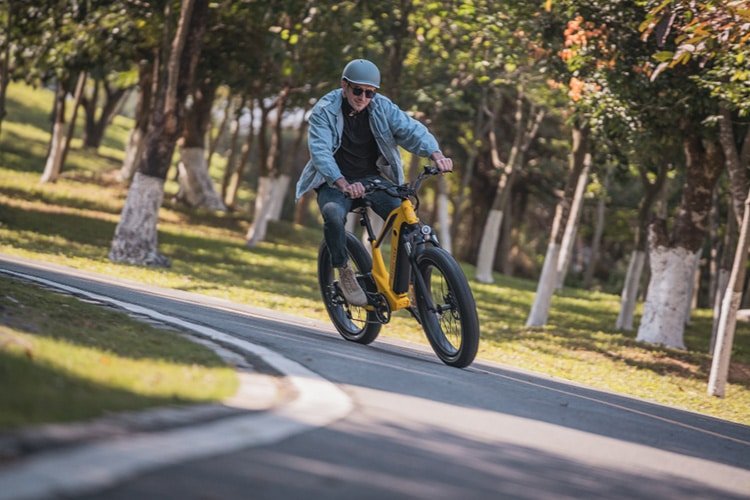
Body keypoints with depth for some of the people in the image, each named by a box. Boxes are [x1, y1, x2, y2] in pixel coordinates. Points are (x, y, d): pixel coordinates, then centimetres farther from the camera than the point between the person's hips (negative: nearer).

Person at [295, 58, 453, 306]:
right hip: (335, 182, -3)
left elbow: (411, 129, -18)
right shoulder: (324, 111, -14)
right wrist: (344, 184, -44)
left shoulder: (382, 107, -6)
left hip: (373, 179, 3)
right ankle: (344, 272, -15)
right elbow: (320, 151, -27)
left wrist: (435, 154, -40)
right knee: (333, 214, -36)